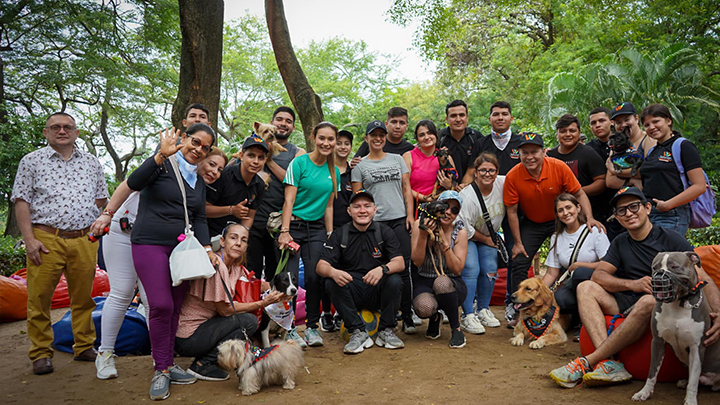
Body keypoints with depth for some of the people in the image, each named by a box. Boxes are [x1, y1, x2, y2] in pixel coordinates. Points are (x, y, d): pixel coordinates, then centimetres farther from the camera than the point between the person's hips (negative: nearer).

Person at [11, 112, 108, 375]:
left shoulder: (91, 163, 14)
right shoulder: (31, 161, 6)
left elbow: (102, 199, 19)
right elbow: (21, 202, 1)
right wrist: (29, 239, -8)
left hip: (84, 239, 2)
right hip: (45, 239, -2)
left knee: (84, 297, 7)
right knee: (39, 298, 0)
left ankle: (85, 347, 19)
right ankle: (41, 353, 12)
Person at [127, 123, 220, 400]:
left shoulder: (199, 180, 15)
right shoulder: (164, 164, -4)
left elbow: (199, 218, 14)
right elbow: (134, 183, -21)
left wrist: (207, 248, 0)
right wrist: (161, 155, -30)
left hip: (183, 248, 6)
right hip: (151, 244, -6)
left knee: (175, 308, 8)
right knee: (161, 306, -13)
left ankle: (168, 364, 19)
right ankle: (161, 370, -1)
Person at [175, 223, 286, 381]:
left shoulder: (235, 267, 7)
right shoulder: (216, 265, -21)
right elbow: (224, 310, -18)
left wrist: (278, 289, -13)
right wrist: (264, 302, -16)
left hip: (202, 325, 9)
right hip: (187, 339, -9)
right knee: (249, 321, -13)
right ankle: (202, 364, -7)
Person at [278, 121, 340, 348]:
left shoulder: (334, 172, 11)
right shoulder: (299, 163, -5)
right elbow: (289, 200, -10)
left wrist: (330, 236, 9)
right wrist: (284, 232, -17)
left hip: (317, 229, 4)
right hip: (294, 225, -4)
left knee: (314, 277, -2)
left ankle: (312, 326, 12)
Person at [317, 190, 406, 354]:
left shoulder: (385, 232, 1)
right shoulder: (339, 234, 1)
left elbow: (400, 263, -10)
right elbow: (321, 266, -7)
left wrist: (383, 269, -34)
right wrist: (333, 272, -32)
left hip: (378, 292, 0)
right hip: (351, 294, 0)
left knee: (394, 280, -28)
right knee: (331, 283, -26)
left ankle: (385, 331, -8)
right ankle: (358, 332, -16)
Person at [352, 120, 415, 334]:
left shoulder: (397, 159, 15)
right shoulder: (360, 165, 9)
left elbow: (406, 189, 12)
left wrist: (410, 215, 2)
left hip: (399, 220, 1)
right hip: (374, 222, -1)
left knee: (403, 268, -3)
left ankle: (407, 317, 3)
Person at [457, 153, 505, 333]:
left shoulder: (503, 184, -15)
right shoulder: (467, 196, -27)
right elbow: (464, 227, -20)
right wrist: (486, 239, -10)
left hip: (489, 236, 5)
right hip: (467, 237, -5)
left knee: (490, 269, -4)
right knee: (471, 270, -17)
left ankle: (483, 310, 14)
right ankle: (467, 316, -12)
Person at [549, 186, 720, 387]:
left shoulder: (670, 239, -2)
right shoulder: (620, 243, 14)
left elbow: (704, 280, -10)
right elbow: (598, 275, 3)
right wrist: (631, 284, -17)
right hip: (628, 304, 5)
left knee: (649, 301, -38)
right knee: (585, 288, -14)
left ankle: (588, 362, -33)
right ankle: (609, 364, -35)